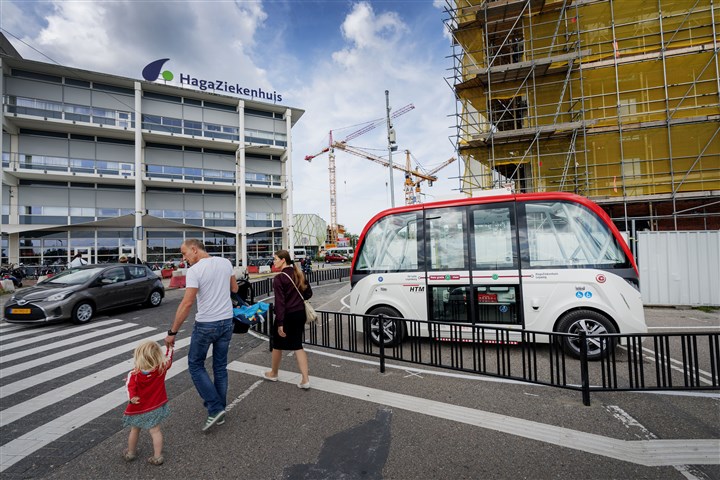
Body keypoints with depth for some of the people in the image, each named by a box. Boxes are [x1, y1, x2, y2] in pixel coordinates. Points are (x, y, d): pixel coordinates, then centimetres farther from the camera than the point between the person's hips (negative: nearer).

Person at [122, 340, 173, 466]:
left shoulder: (133, 374, -20)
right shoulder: (162, 368, -17)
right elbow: (168, 359, 2)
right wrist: (169, 347, 13)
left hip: (138, 409, 0)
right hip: (155, 407, 0)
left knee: (134, 430, 22)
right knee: (155, 431, 8)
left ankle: (130, 453, 41)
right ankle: (157, 456, 12)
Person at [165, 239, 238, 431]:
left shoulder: (194, 270, -16)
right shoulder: (226, 262, 1)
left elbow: (187, 303, -20)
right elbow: (235, 288, 13)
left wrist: (172, 332, -14)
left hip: (205, 324, -6)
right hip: (227, 321, 6)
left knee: (195, 365, 14)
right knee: (220, 367, 16)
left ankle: (215, 408, 9)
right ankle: (219, 411, 27)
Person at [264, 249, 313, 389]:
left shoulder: (279, 278, -16)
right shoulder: (298, 274, 4)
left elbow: (280, 302, -19)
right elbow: (308, 293, 10)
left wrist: (280, 323, -18)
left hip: (287, 315, -6)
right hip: (300, 313, 6)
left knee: (277, 345, 17)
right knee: (298, 345, 13)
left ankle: (273, 374, 38)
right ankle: (305, 380, 8)